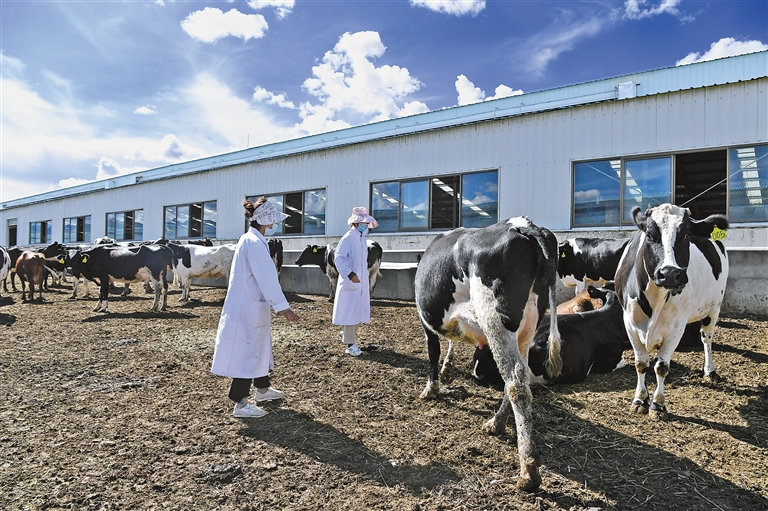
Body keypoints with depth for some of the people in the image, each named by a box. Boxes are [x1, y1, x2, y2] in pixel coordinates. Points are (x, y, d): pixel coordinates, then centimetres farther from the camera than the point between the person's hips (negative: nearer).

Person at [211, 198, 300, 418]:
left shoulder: (252, 240, 12)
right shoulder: (254, 243, -19)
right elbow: (266, 278, -24)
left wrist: (278, 305, 21)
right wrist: (283, 307, -23)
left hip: (253, 305, 10)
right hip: (249, 307, -10)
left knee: (260, 347, 22)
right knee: (249, 351, -2)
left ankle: (262, 389, 38)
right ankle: (240, 404, 7)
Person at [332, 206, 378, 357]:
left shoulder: (362, 238, 13)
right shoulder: (348, 238, -13)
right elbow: (339, 258, -21)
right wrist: (350, 274, -30)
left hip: (362, 282, 8)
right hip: (350, 282, -8)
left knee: (358, 311, 15)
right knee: (350, 312, -3)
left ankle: (348, 335, 34)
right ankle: (350, 345, 5)